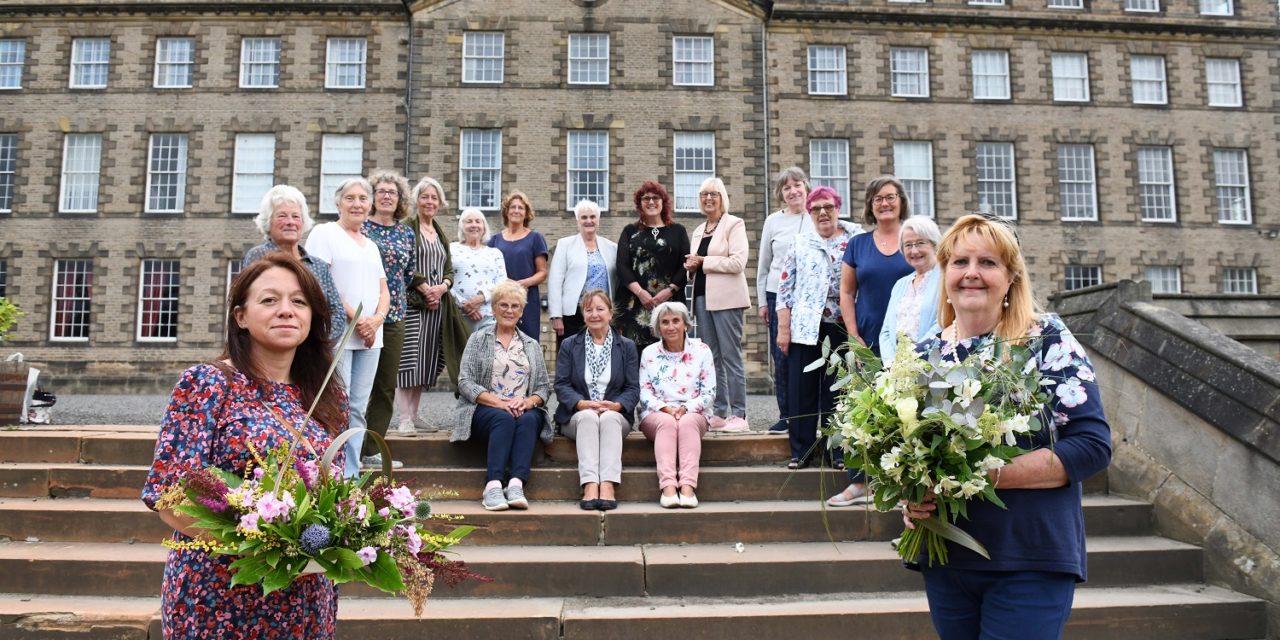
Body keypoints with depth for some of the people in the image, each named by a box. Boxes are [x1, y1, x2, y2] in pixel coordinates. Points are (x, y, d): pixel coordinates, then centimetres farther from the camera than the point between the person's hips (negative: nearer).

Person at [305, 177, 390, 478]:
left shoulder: (371, 245, 22)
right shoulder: (324, 233, 1)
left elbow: (383, 290, 18)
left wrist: (376, 319, -3)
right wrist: (354, 319, -14)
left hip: (370, 337, 7)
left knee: (358, 409, 6)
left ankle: (351, 476, 10)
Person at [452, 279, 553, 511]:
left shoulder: (532, 345, 21)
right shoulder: (478, 339, 11)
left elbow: (544, 387, 12)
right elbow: (465, 382, -1)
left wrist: (528, 401, -12)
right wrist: (498, 402, -15)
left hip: (525, 410, 2)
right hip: (485, 410, -2)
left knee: (528, 420, -33)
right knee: (505, 419, -35)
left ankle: (516, 484, -45)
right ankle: (493, 486, -45)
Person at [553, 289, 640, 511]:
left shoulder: (627, 347, 14)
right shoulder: (569, 345, 14)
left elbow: (633, 388, 5)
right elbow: (561, 385, 3)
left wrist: (615, 405, -16)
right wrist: (582, 404, -17)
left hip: (615, 416, 0)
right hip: (577, 416, 0)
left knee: (609, 418, -35)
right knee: (587, 417, -35)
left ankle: (608, 486, -48)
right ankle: (590, 486, -48)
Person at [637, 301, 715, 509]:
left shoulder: (701, 351, 7)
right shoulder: (649, 353, 10)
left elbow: (709, 393, 2)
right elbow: (644, 393, 4)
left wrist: (686, 408, -15)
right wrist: (666, 408, -15)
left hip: (693, 414, 0)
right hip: (656, 415, 0)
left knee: (687, 423, -35)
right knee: (666, 422, -35)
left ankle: (688, 486, -47)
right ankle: (667, 486, -48)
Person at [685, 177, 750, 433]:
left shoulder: (734, 224, 0)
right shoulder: (698, 231, 20)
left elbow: (738, 262, -12)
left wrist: (703, 262, -10)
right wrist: (691, 266, 4)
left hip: (726, 299, -7)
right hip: (702, 297, 7)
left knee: (730, 356, -7)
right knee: (711, 358, 6)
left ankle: (738, 415, -4)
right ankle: (719, 414, 11)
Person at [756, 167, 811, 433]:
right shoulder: (773, 221, 9)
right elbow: (763, 264, 12)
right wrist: (762, 301, 9)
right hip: (778, 295, 2)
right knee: (781, 358, 1)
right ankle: (785, 415, 10)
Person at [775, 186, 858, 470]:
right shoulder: (799, 243, 7)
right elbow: (785, 287, 6)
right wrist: (783, 328, 0)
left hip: (842, 326, -1)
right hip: (805, 326, 1)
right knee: (802, 388, 2)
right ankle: (801, 450, 12)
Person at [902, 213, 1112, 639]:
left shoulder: (1048, 341, -8)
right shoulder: (922, 355, 5)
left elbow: (1092, 444, -14)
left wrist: (985, 474, -20)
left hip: (1031, 561, -4)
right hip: (944, 557, 5)